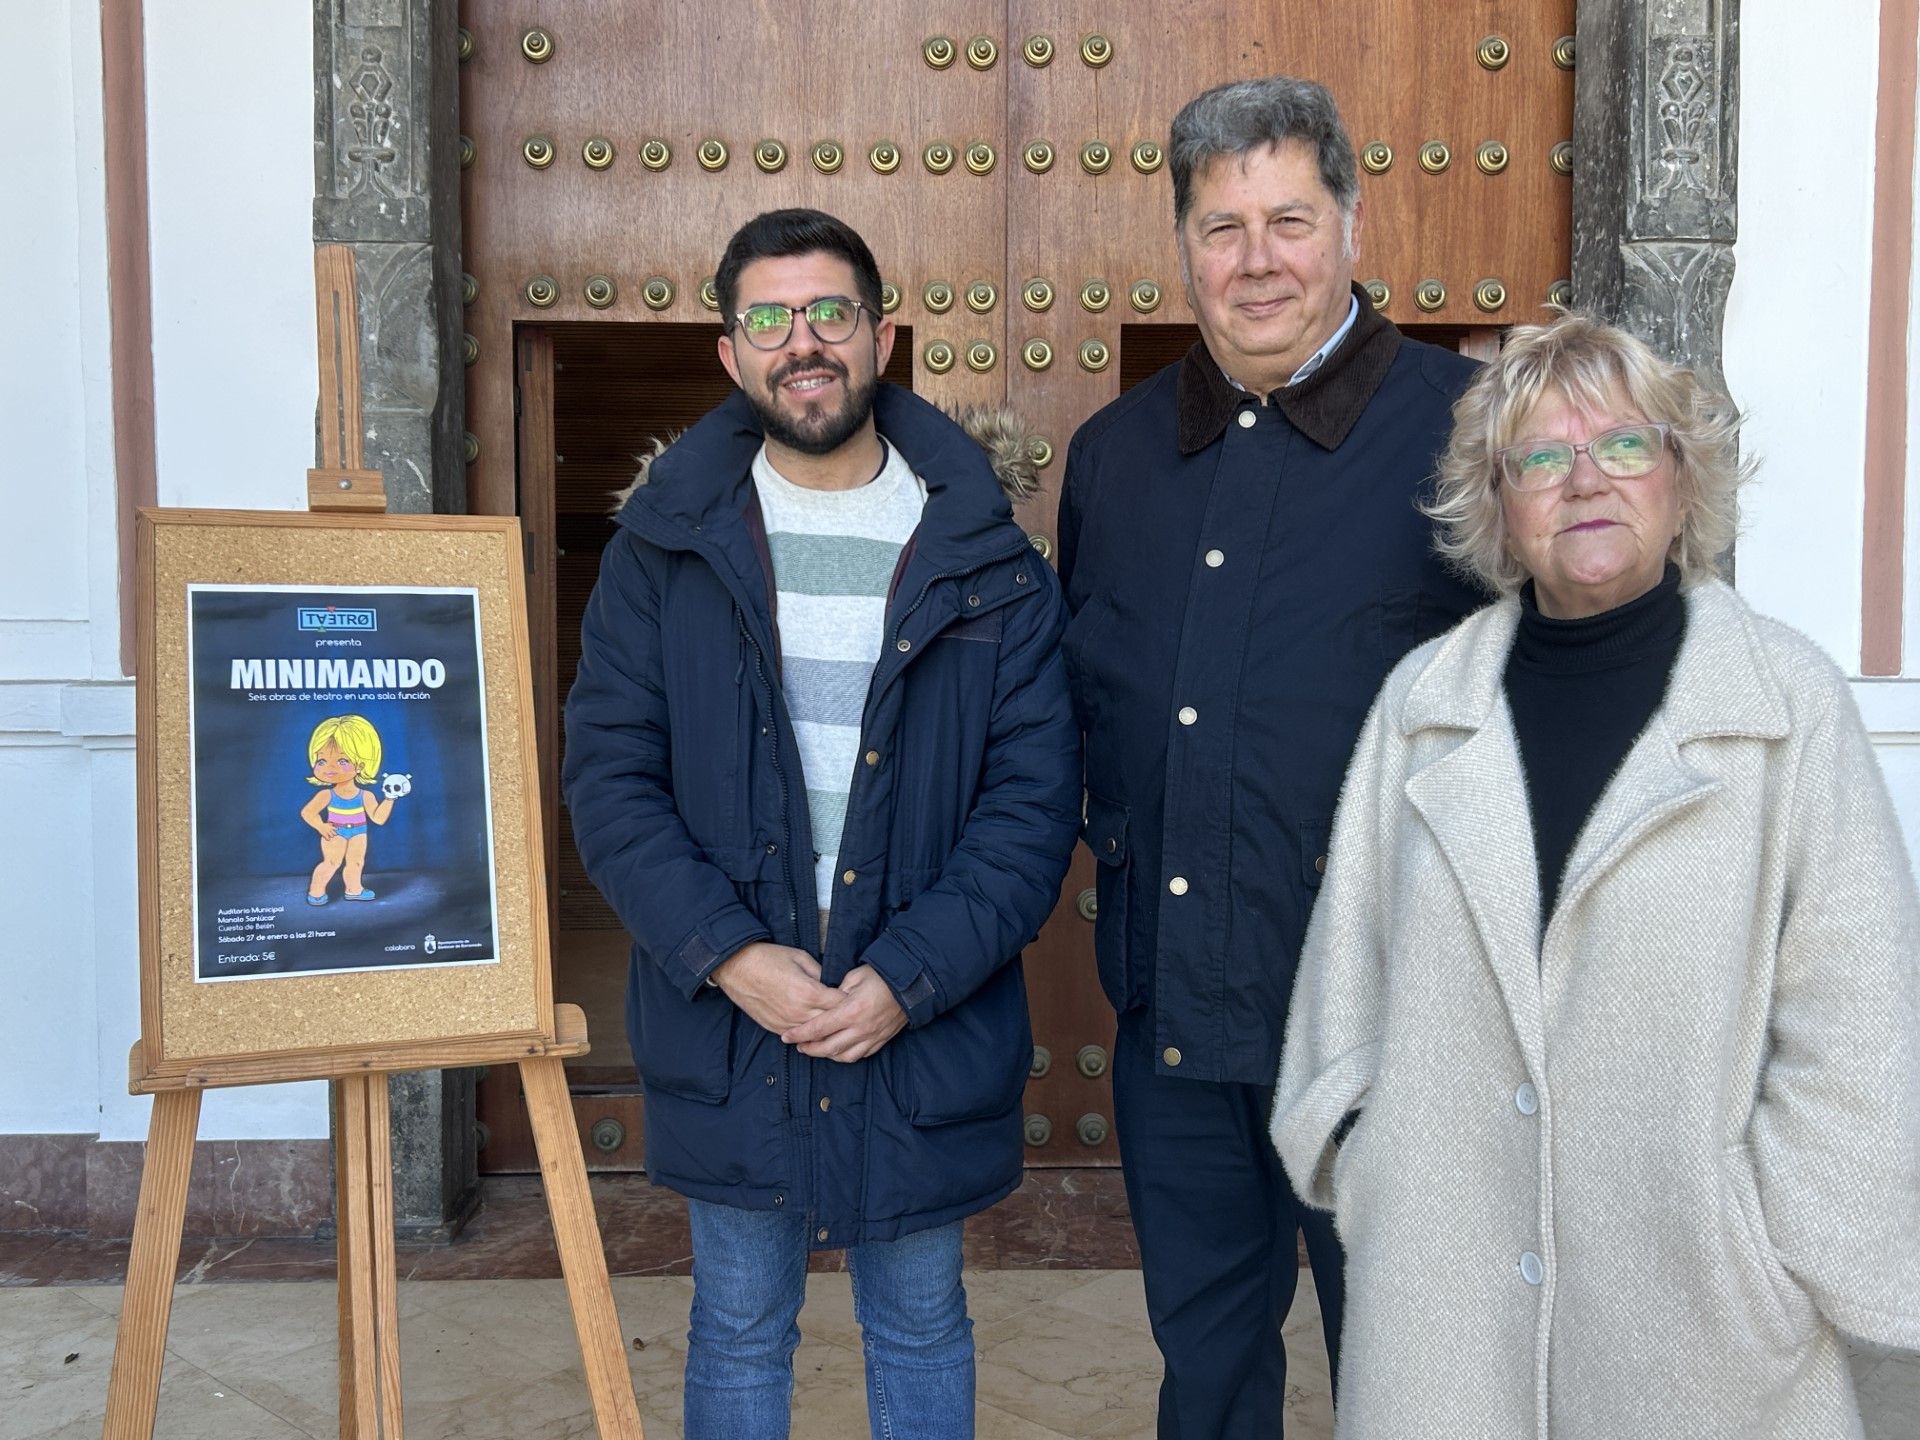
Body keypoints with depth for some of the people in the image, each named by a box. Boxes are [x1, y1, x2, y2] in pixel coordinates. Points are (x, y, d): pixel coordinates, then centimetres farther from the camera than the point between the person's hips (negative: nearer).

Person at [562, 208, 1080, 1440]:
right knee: (739, 1331, 18)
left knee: (922, 1328, 18)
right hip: (726, 1025, 1)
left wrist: (910, 978, -17)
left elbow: (1036, 795, -7)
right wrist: (728, 955, -16)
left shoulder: (985, 556, -3)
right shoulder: (667, 543, -1)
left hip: (929, 1028, 0)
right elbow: (610, 776, -4)